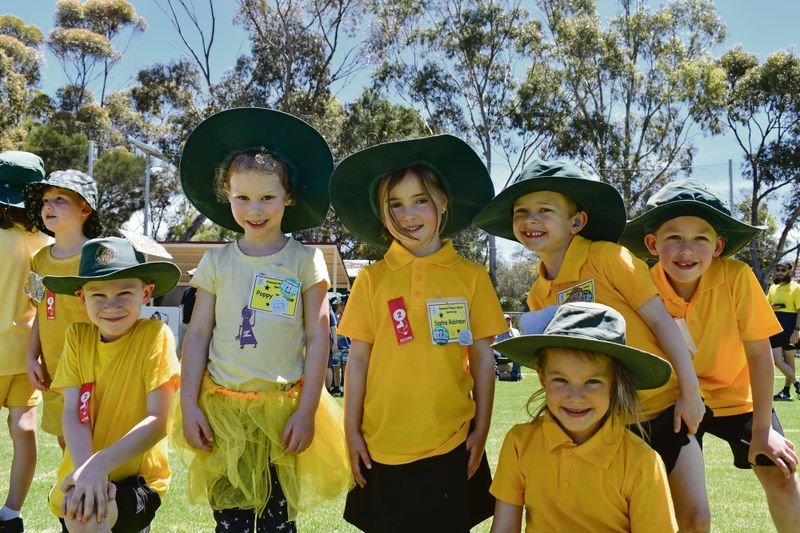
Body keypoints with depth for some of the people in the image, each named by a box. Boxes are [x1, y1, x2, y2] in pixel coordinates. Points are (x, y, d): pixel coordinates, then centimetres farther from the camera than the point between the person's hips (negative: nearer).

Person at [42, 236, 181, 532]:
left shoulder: (155, 335, -12)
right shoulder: (77, 336, 0)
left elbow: (157, 421, -16)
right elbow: (73, 413, -6)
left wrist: (100, 463, -28)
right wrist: (84, 468, -23)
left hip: (136, 480, -5)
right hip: (79, 484, 6)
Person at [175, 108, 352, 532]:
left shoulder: (304, 261, -2)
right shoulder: (217, 262, 3)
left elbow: (318, 339, -4)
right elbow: (197, 335, 4)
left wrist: (306, 412, -7)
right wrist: (189, 406, -1)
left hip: (283, 409, -1)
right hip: (223, 408, 2)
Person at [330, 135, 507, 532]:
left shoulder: (471, 277, -1)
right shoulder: (372, 280, 0)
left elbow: (482, 357, 4)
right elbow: (358, 358, 3)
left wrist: (482, 429, 3)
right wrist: (351, 432, 2)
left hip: (451, 445, 0)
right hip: (383, 447, 0)